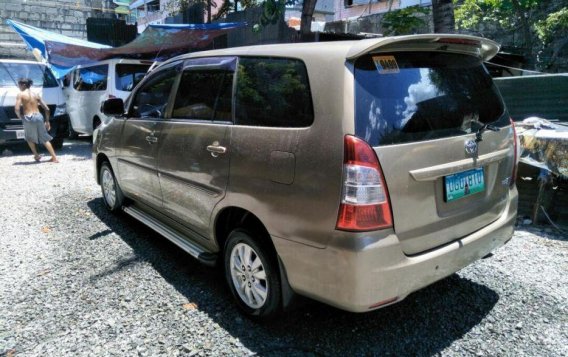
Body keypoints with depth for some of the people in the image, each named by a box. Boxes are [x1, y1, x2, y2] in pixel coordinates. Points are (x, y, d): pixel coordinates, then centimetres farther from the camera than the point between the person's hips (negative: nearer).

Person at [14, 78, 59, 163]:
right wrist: (47, 121, 17)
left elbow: (17, 109, -12)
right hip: (38, 116, 3)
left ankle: (36, 155, 15)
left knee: (29, 138, 23)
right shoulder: (36, 95, 12)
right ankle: (54, 158, 5)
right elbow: (47, 109, 10)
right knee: (44, 139, 11)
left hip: (28, 118, -3)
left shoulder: (20, 94, -1)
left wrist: (20, 117, 6)